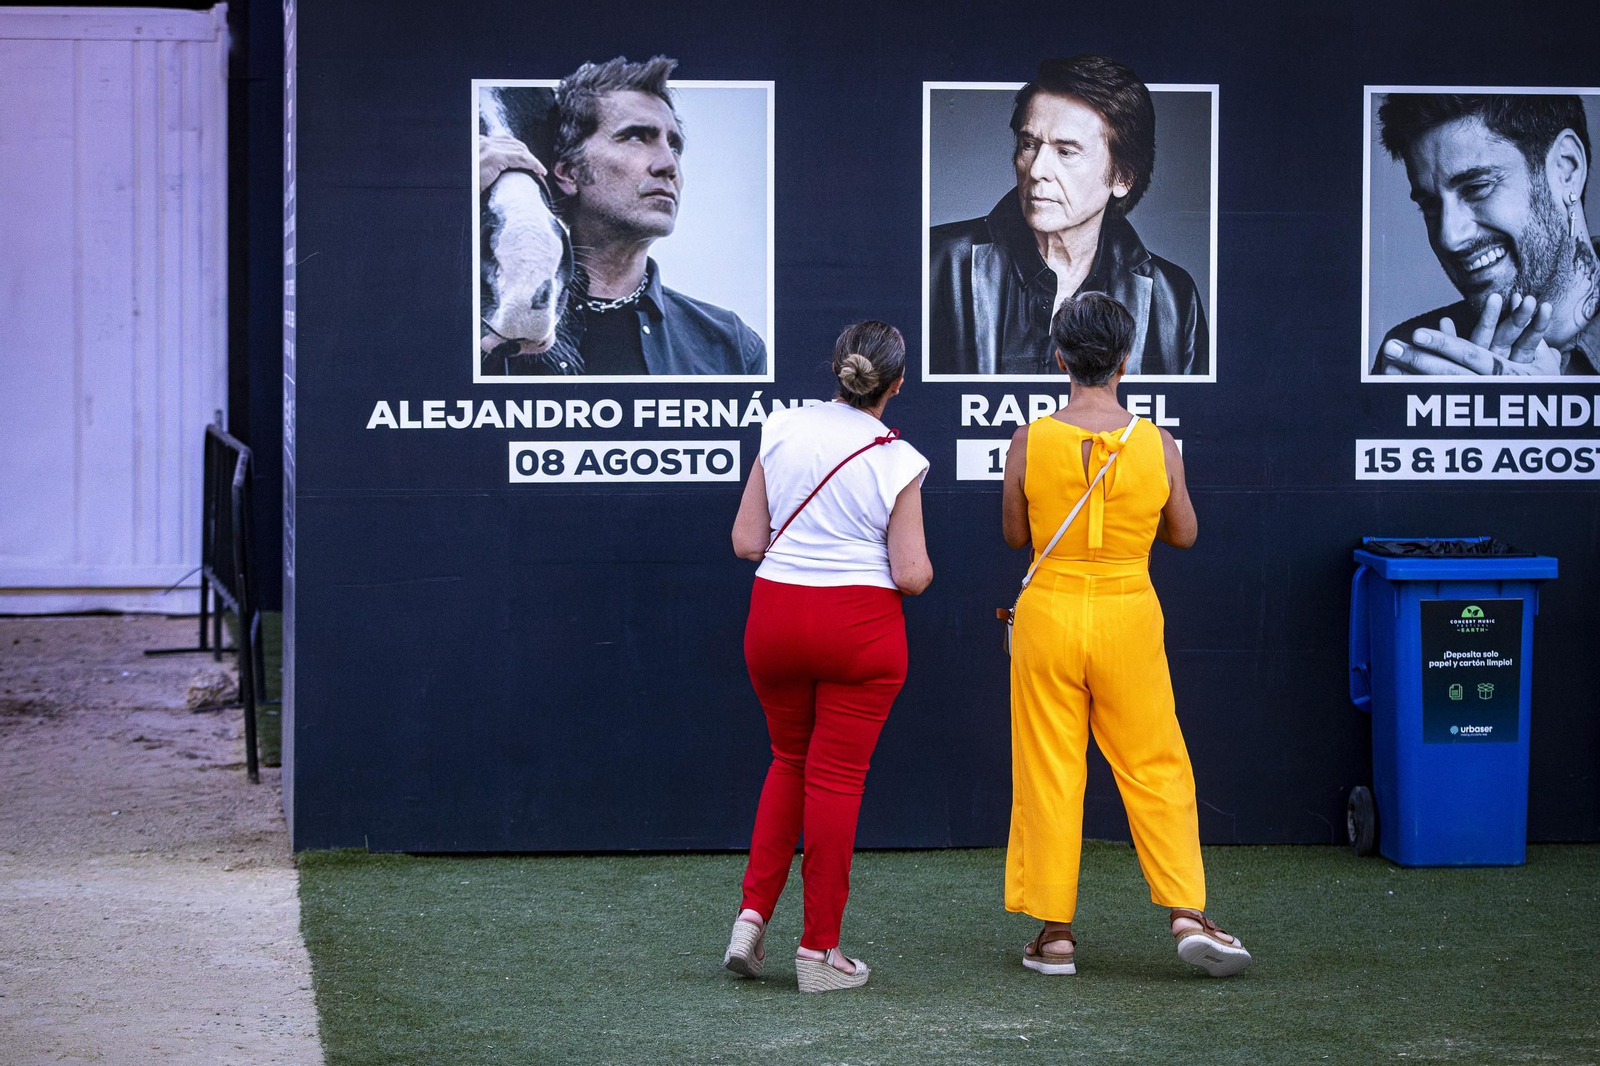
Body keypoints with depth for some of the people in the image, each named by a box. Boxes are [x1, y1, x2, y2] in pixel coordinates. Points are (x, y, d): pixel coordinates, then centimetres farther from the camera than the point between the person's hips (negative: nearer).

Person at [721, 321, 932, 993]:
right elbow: (911, 576, -10)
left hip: (775, 611, 3)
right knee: (836, 777, 4)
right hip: (861, 625, -3)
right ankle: (818, 950, 8)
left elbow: (746, 541, 1)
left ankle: (753, 913, 12)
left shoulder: (782, 431, -2)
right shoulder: (899, 461, -9)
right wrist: (923, 566, 12)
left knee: (790, 760, 21)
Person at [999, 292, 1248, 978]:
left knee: (1049, 773, 7)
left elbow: (1015, 535, 2)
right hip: (1128, 616, 0)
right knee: (1154, 767, 9)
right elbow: (1183, 534, 6)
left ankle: (1055, 933, 10)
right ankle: (1188, 913, 2)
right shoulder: (1156, 445, -6)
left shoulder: (1030, 443, -9)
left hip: (1049, 611, 0)